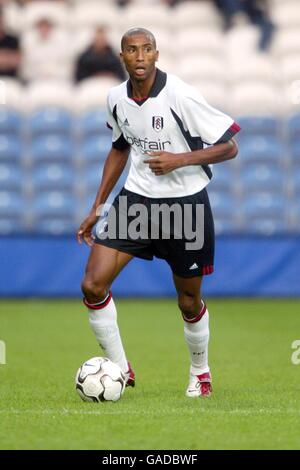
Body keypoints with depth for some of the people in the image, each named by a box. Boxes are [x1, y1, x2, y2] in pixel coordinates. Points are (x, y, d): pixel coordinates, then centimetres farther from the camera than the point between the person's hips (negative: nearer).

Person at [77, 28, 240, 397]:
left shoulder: (181, 96, -18)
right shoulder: (116, 99, -1)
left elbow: (229, 147, -12)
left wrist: (180, 160, -23)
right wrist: (97, 207, 16)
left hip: (185, 203, -4)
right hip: (136, 200, 4)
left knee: (189, 303, 8)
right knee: (93, 286, -11)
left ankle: (200, 372, 35)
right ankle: (120, 370, 5)